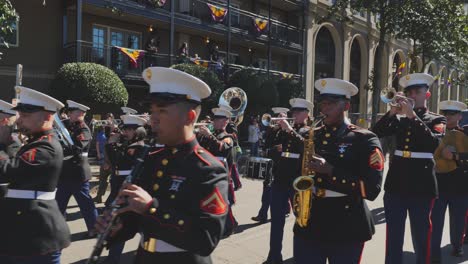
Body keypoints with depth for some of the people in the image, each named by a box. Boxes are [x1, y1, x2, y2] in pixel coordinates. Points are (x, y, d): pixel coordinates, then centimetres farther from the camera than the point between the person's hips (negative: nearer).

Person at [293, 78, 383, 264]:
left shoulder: (364, 139, -5)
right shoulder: (311, 137, 8)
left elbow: (372, 188, -14)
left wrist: (330, 170, -21)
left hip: (347, 229, -3)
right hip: (308, 226, 4)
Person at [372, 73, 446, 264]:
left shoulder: (436, 120, 3)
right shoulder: (399, 119, 10)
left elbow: (433, 142, -17)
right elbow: (376, 133, -3)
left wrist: (412, 114, -20)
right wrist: (391, 113, -13)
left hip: (421, 186, -2)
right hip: (395, 184, 3)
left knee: (421, 239, 6)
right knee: (393, 238, 10)